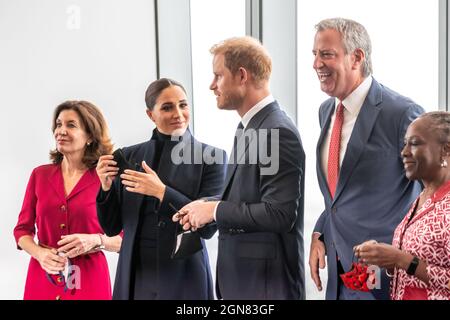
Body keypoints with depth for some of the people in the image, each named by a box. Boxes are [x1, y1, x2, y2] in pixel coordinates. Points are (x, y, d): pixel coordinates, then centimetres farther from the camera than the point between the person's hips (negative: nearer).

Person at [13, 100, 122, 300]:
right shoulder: (40, 175, 3)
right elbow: (23, 229, 6)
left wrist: (96, 241, -19)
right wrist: (40, 253, -12)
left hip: (88, 279, -2)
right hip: (42, 277, 2)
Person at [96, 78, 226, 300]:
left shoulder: (211, 157, -5)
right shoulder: (130, 155, 4)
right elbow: (112, 227, 6)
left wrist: (161, 192, -18)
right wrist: (106, 186, -10)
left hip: (183, 280, -2)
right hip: (134, 277, 3)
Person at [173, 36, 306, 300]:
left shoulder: (278, 132, -18)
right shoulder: (249, 127, 11)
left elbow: (280, 214, -24)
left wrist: (215, 210, -15)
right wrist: (207, 207, 2)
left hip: (266, 282, -9)